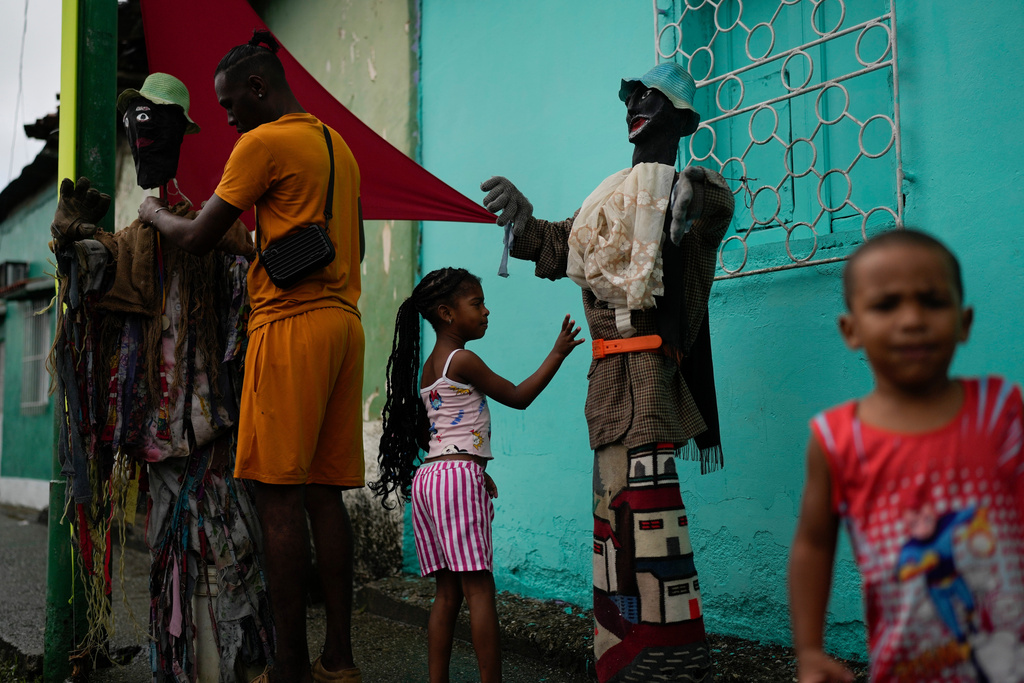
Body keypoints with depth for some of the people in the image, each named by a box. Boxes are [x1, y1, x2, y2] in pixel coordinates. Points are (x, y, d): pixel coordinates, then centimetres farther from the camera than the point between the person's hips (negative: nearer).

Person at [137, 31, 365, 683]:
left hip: (291, 324, -8)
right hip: (345, 323, 8)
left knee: (279, 495, -5)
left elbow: (198, 238, -3)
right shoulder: (339, 145, 21)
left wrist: (155, 213, 17)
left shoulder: (262, 143, -4)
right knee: (325, 493, 7)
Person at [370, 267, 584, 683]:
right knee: (479, 587, -8)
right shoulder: (462, 360, -8)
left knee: (448, 591, 8)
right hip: (459, 474, -9)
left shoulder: (427, 368, 18)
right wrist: (557, 354, 3)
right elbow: (518, 397, -2)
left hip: (429, 475, 9)